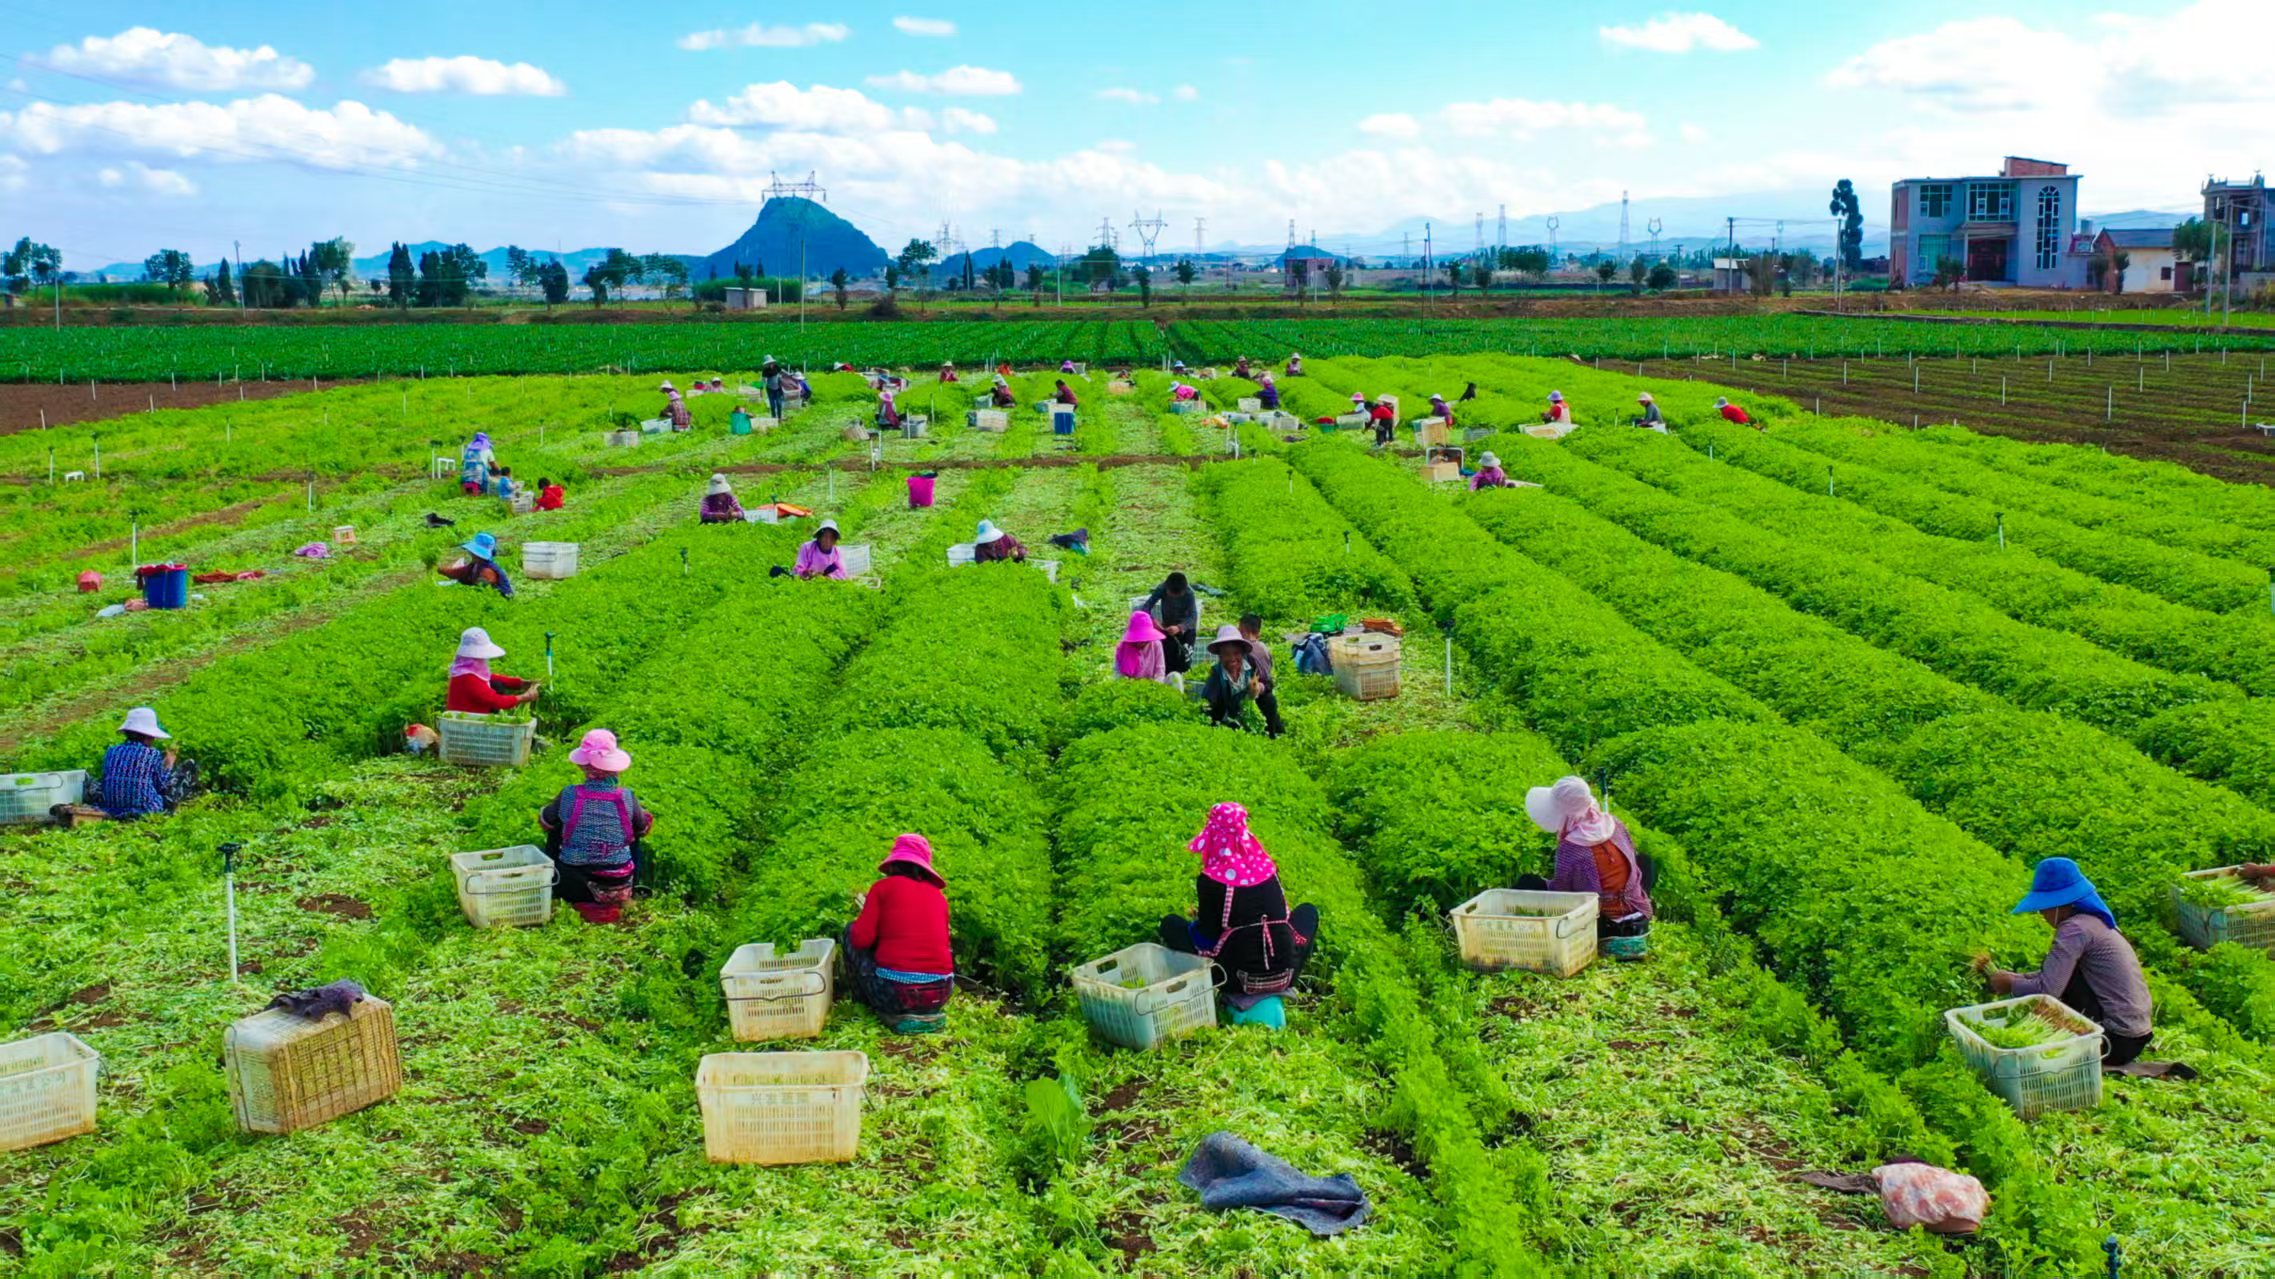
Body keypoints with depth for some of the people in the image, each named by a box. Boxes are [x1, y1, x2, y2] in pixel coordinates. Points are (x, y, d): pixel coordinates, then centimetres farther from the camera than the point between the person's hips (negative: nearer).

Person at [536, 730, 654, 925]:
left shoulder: (569, 795, -10)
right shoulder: (627, 798, -9)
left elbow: (544, 821, 11)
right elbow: (644, 828, 11)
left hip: (573, 887, 0)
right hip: (618, 888, 0)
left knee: (554, 832, 26)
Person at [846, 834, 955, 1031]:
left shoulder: (883, 887, 1)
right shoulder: (939, 895, 12)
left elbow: (861, 939, -5)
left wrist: (864, 913, 18)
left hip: (896, 993, -4)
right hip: (940, 995, 5)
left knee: (850, 930, 19)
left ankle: (870, 1005, 20)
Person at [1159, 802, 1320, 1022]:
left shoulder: (1209, 879, -10)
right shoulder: (1268, 868, 1)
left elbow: (1207, 936, -4)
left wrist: (1198, 920, 18)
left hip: (1237, 978, -3)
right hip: (1285, 975, 3)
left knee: (1170, 923, 14)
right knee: (1308, 911, 31)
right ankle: (1272, 992, 16)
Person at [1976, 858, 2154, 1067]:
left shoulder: (2074, 929, -18)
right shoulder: (2093, 921, 12)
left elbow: (2047, 989, -23)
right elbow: (2053, 977, 17)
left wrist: (2011, 984, -6)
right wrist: (2012, 977, 8)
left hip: (2119, 1041, -10)